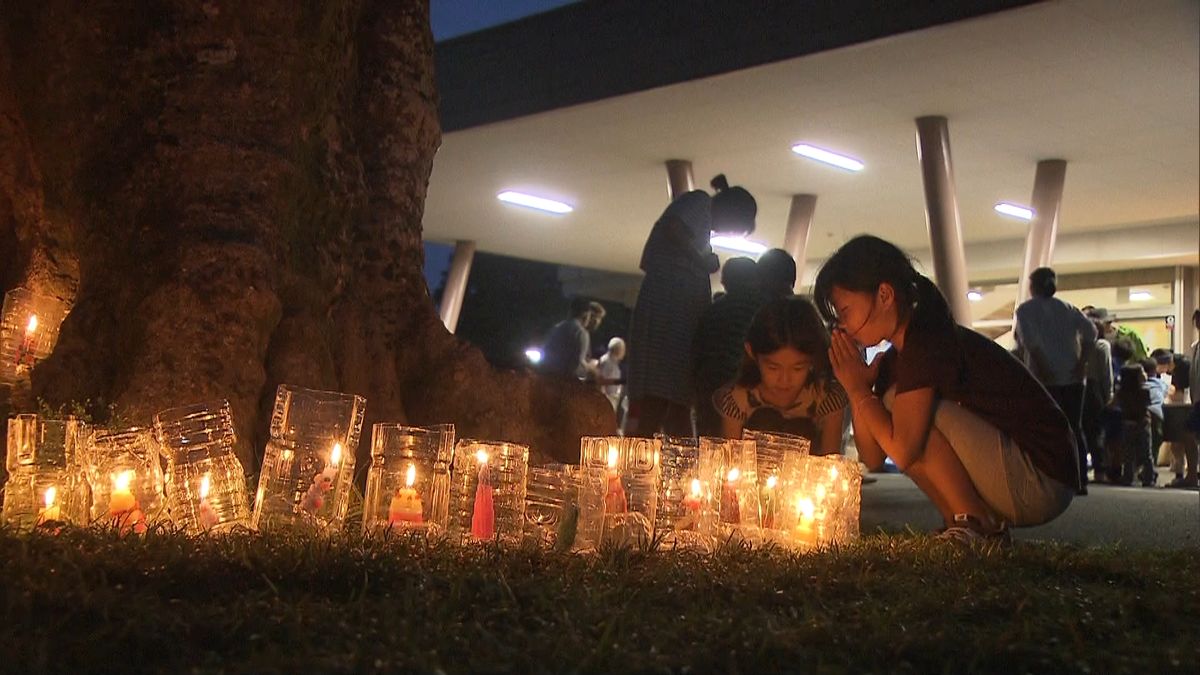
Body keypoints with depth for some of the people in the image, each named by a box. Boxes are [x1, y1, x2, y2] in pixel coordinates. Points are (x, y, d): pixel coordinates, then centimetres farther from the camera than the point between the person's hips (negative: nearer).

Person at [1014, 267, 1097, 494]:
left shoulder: (1026, 309, 1)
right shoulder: (1067, 308, 14)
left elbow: (1030, 340, -16)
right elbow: (1090, 331, -1)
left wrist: (1043, 369, -15)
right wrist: (1082, 363, -3)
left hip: (1045, 380, -4)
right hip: (1072, 378, 5)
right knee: (1074, 429, 9)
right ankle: (1080, 481, 7)